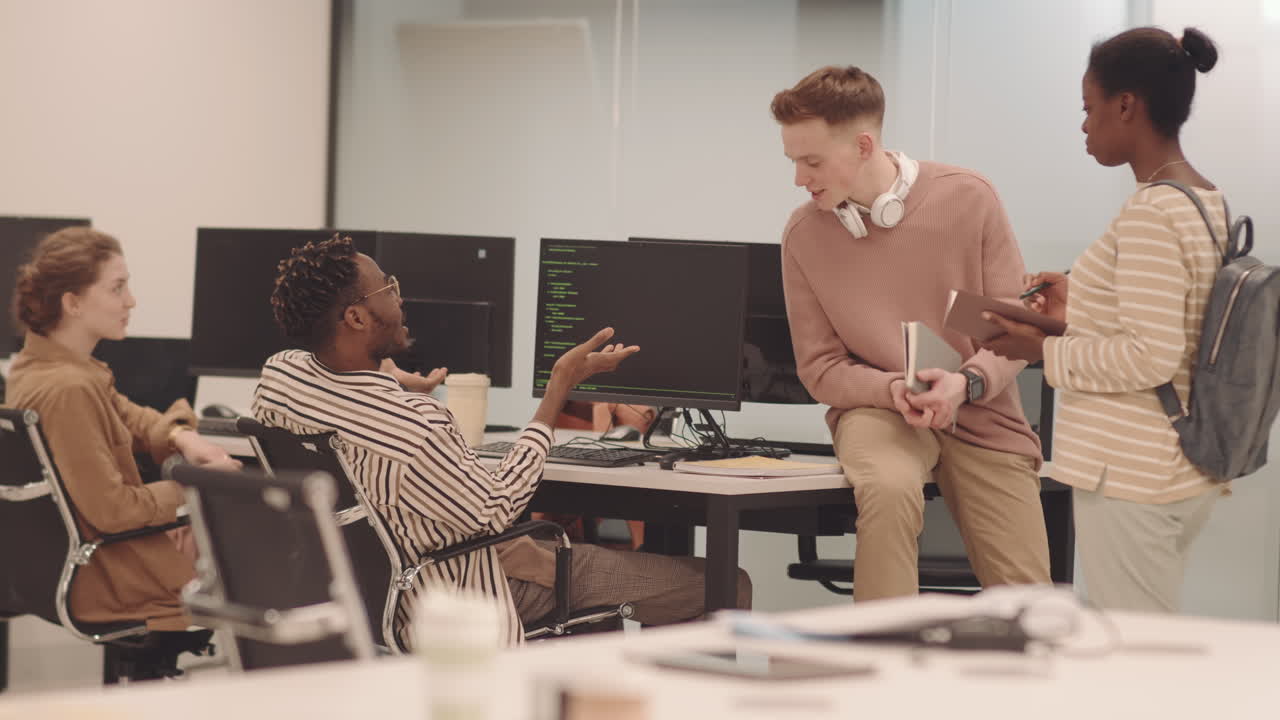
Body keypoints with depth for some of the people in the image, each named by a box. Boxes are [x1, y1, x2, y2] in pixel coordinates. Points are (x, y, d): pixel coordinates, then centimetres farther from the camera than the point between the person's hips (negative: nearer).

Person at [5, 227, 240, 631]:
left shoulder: (33, 365, 1)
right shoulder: (68, 389, -30)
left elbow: (128, 417, 15)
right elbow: (112, 510, -27)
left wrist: (181, 436, -5)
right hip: (105, 580, -10)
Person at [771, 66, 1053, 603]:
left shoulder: (968, 198, -10)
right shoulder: (803, 234, -6)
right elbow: (819, 368, -1)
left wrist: (967, 383, -25)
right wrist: (893, 389, -20)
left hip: (983, 417, 1)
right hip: (875, 410, -1)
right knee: (889, 488, -38)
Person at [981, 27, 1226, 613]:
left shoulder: (1149, 213, -18)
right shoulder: (1207, 200, 10)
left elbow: (1149, 358, -23)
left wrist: (1044, 351, -12)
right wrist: (1079, 309, 12)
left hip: (1131, 477, -9)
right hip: (1187, 472, 9)